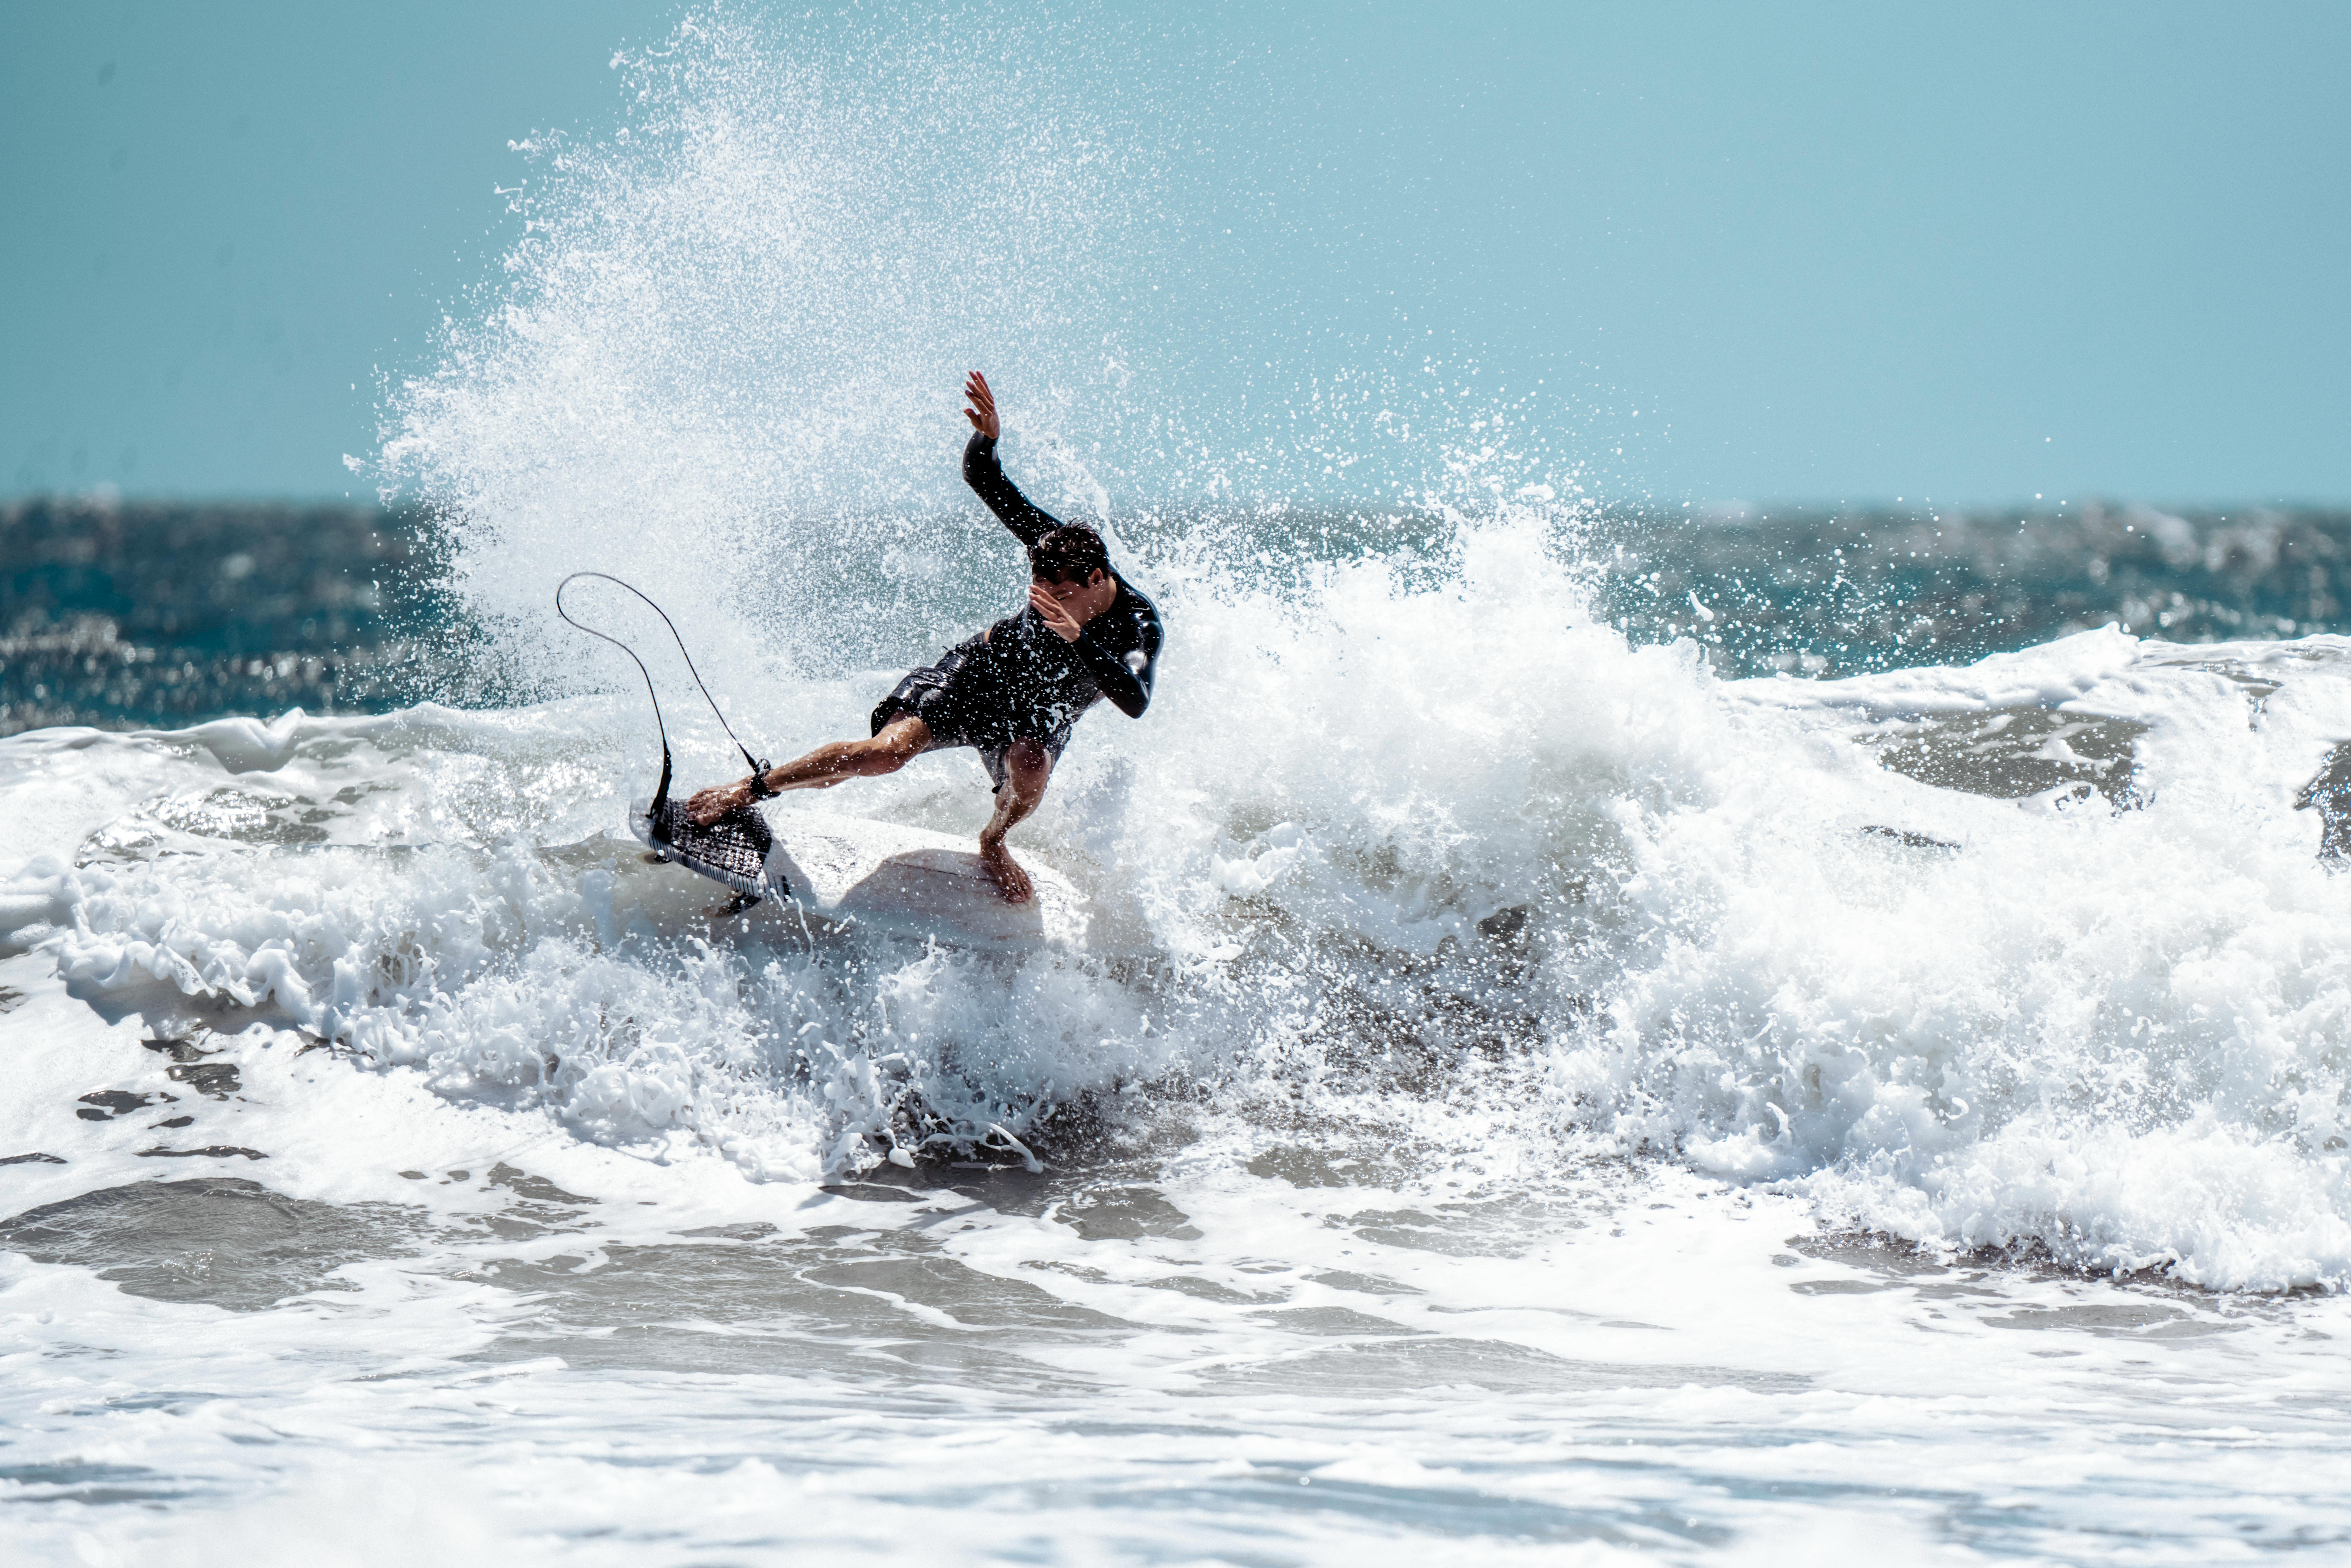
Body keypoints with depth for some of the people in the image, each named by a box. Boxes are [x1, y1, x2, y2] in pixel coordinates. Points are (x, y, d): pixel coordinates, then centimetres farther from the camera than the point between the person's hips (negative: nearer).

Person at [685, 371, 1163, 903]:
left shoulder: (1140, 628, -28)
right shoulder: (1061, 547, -20)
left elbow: (1135, 703, -46)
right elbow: (982, 478, -13)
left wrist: (1078, 637, -54)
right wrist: (986, 439, -36)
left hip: (1041, 715, -1)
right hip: (981, 671, 1)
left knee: (1030, 770, -36)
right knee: (889, 751, -22)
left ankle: (994, 842, -1)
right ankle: (746, 791, -10)